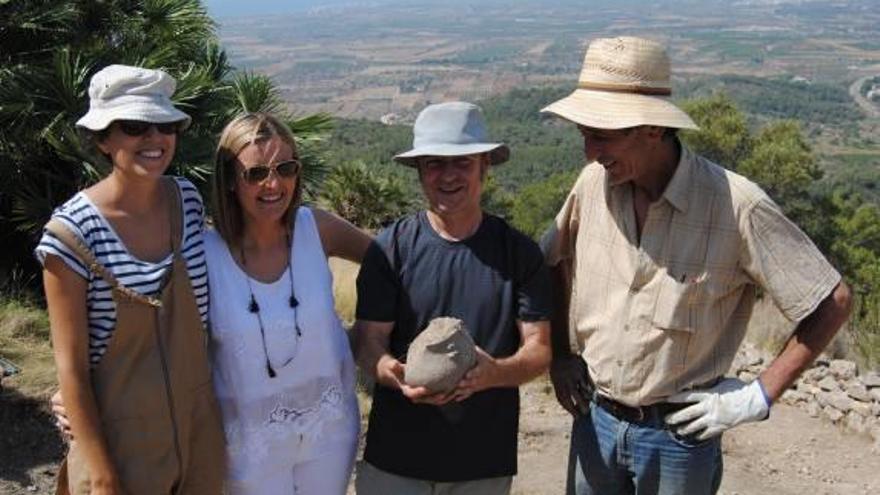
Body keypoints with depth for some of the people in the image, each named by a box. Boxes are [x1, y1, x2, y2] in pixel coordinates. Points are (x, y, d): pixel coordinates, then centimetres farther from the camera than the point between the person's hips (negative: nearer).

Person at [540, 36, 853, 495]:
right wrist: (560, 354, 6)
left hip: (679, 432, -4)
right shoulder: (594, 182, -8)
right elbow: (554, 262, 11)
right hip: (594, 420, 4)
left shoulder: (736, 206, -21)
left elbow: (832, 301, -12)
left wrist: (759, 396, -12)